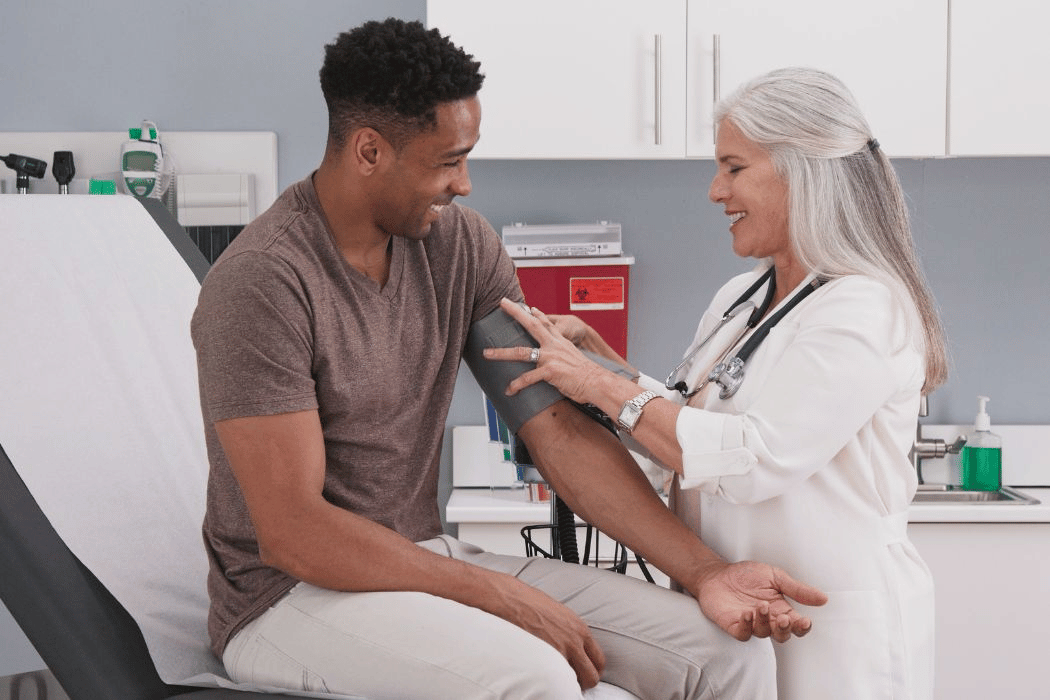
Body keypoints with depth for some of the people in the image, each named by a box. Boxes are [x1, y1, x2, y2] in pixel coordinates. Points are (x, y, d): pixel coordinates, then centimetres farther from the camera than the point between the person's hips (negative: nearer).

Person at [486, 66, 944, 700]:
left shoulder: (862, 311, -17)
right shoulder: (739, 298, 10)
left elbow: (750, 462, -25)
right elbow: (683, 420, 14)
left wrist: (602, 385, -19)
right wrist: (595, 353, 3)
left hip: (831, 628, -8)